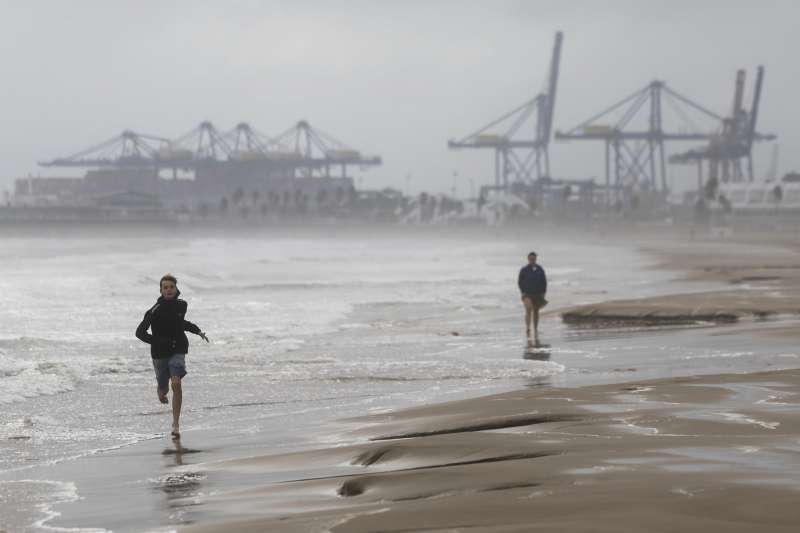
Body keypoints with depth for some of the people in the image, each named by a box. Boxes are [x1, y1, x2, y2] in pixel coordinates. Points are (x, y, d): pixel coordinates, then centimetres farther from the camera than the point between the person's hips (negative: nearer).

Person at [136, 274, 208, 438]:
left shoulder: (182, 305, 1)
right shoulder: (155, 311, -14)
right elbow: (140, 332, -14)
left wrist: (197, 331, 20)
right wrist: (158, 341, -25)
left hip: (178, 351, 1)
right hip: (159, 353, -1)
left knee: (176, 383, -21)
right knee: (163, 388, 13)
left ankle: (176, 424, -19)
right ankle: (161, 393, 55)